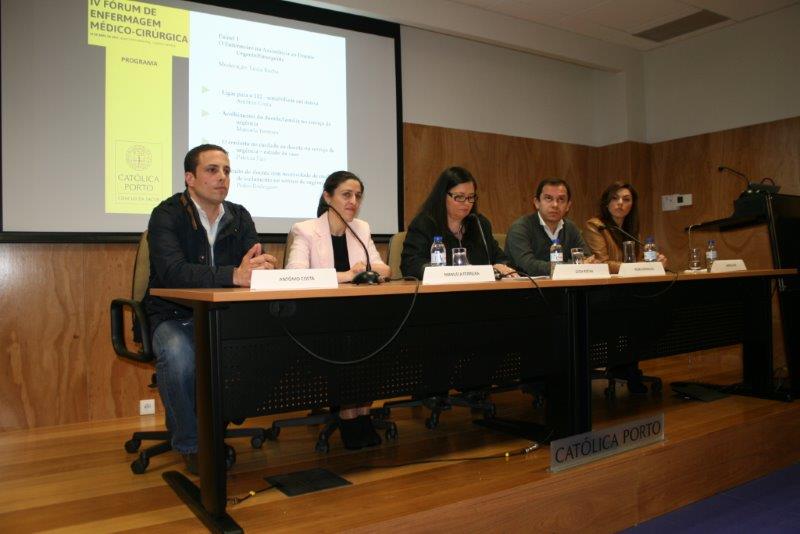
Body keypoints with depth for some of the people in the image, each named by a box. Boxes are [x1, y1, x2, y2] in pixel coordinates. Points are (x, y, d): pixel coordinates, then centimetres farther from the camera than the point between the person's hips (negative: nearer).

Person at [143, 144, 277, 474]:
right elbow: (172, 272, -28)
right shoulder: (167, 215, -10)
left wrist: (258, 267, -29)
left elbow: (255, 266, -2)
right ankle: (191, 445, -10)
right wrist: (235, 275, -40)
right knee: (179, 356, -37)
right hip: (174, 318, -4)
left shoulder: (239, 217, 6)